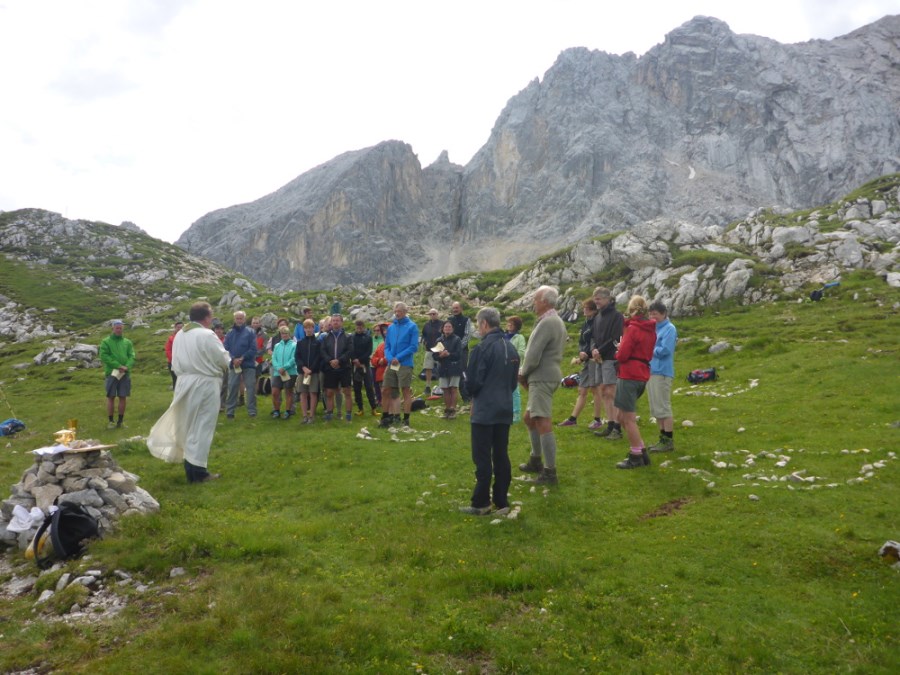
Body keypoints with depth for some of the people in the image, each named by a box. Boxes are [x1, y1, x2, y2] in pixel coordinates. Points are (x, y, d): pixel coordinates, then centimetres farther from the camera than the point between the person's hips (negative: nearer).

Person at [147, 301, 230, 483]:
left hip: (185, 383, 7)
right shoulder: (207, 335, -16)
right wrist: (225, 365, 11)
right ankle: (198, 471, 2)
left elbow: (175, 361, 11)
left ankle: (190, 468, 26)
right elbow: (224, 360, -9)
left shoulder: (180, 335, 6)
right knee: (201, 428, -1)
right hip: (204, 385, -7)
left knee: (189, 427, 16)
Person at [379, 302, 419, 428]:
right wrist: (390, 358, -8)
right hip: (391, 365, 5)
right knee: (385, 391, 8)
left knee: (406, 391, 0)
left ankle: (406, 419, 8)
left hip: (405, 364, -5)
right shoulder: (391, 327, 12)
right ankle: (386, 417, 21)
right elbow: (387, 346, 12)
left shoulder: (412, 326, -3)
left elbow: (414, 346, -10)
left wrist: (398, 358, -15)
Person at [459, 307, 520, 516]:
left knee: (482, 458, 0)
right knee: (501, 456, 11)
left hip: (484, 412, -7)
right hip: (505, 410, 7)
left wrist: (471, 395, 7)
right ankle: (501, 502, 15)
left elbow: (473, 382, -14)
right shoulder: (510, 348, 10)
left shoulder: (482, 348, -15)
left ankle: (481, 503, 5)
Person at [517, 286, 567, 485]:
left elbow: (533, 355, -20)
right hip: (548, 375, 11)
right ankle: (536, 461, 32)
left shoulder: (546, 323, -16)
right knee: (529, 418, 21)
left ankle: (550, 472, -6)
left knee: (543, 424, -9)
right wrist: (525, 372, 9)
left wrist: (523, 373, -2)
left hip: (542, 378, -11)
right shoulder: (557, 321, 17)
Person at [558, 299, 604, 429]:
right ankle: (573, 418, 12)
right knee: (582, 390, 10)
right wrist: (581, 353, -1)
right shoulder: (586, 324, 17)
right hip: (586, 360, 9)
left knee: (595, 389, -3)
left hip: (594, 359, -9)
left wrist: (587, 354, -17)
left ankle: (597, 420, 6)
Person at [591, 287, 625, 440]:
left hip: (611, 359, -8)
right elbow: (593, 336, 17)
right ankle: (610, 426, 15)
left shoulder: (616, 315, -8)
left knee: (611, 393, -9)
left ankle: (617, 428, -4)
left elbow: (615, 339, -15)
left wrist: (600, 351, -12)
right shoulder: (598, 317, 17)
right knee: (603, 393, 9)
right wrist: (594, 349, -3)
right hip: (600, 359, 8)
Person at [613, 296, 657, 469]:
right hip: (643, 375, 9)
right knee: (623, 416, 17)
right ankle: (641, 451, 19)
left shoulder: (633, 329, -14)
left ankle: (636, 457, 8)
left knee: (628, 418, 1)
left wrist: (617, 352, 5)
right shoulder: (651, 330, 11)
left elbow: (622, 355, -17)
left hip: (629, 376, -9)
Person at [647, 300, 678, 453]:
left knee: (664, 408, -5)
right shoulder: (652, 328, 16)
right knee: (656, 409, 12)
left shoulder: (669, 329, -7)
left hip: (662, 372, -8)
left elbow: (665, 350, -17)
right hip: (650, 371, 8)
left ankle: (669, 441, 2)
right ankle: (663, 438, 20)